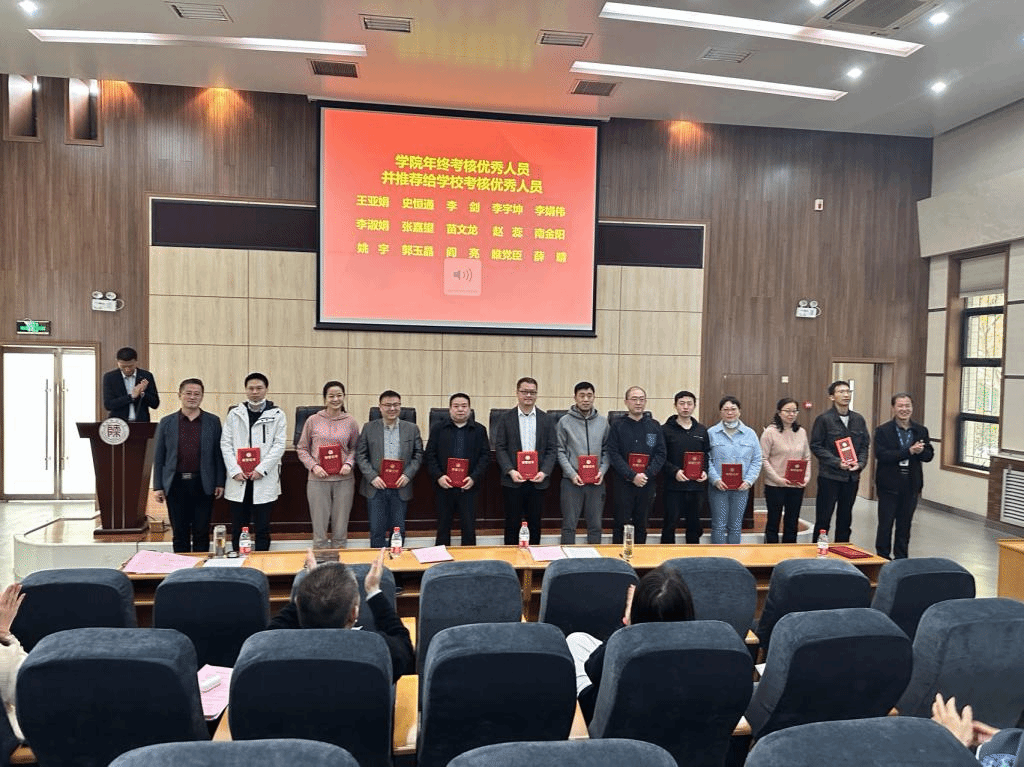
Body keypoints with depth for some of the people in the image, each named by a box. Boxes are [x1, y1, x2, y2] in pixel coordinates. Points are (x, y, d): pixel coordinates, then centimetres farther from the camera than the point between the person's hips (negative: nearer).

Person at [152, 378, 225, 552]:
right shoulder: (166, 422, 6)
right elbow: (159, 456, 7)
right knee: (179, 533, 8)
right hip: (175, 485, 1)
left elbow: (218, 453, 4)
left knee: (201, 532, 5)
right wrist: (158, 486, 3)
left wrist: (220, 483, 0)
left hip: (203, 485, -1)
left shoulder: (213, 421, 4)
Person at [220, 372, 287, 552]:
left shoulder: (277, 414, 3)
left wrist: (261, 469, -12)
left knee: (263, 528, 4)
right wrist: (234, 470, -6)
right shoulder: (234, 413, 9)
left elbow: (279, 445, -3)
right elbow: (225, 444, 5)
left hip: (265, 480, -2)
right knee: (238, 528, 7)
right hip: (239, 480, 2)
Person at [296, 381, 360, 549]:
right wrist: (313, 466, -8)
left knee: (340, 528, 10)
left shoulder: (351, 422, 4)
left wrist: (349, 463, -5)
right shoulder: (313, 420, 1)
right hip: (318, 479, -1)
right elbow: (301, 448, 6)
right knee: (319, 526, 7)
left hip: (344, 479, 1)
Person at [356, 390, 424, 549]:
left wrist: (408, 475, -9)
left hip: (400, 488, 1)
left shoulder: (412, 429, 5)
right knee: (377, 530, 4)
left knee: (398, 530, 8)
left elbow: (418, 454, 6)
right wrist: (372, 477, -10)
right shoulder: (369, 428, 3)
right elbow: (360, 455, 2)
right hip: (376, 487, -1)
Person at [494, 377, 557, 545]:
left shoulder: (546, 419, 7)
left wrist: (544, 472, -9)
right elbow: (500, 448, -1)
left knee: (535, 524, 7)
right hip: (513, 481, -1)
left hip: (538, 481, 1)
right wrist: (510, 471, -13)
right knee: (512, 524, 4)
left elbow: (552, 449, 5)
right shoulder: (505, 418, 3)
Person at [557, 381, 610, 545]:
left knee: (595, 525, 9)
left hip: (596, 482, 3)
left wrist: (602, 471, -5)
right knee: (569, 525, 4)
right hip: (572, 481, -2)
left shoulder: (603, 421, 7)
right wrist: (571, 474, -12)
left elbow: (607, 450, 10)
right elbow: (560, 451, -2)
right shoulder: (564, 421, -1)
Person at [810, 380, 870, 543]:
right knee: (823, 519, 0)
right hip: (829, 476, -5)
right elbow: (816, 446, -8)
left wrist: (860, 463, -6)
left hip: (852, 476, 5)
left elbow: (865, 445, 12)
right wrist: (837, 462, -16)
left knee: (845, 518, 13)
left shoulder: (859, 419, 9)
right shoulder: (824, 419, -7)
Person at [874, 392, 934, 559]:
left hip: (911, 486, 4)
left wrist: (919, 451, -19)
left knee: (905, 525, 13)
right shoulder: (883, 431, -7)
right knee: (885, 525, 3)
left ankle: (901, 559, 25)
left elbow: (929, 455, 4)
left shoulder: (921, 431, 7)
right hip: (889, 485, -4)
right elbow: (881, 455, -19)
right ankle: (882, 558, 15)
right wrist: (909, 451, -24)